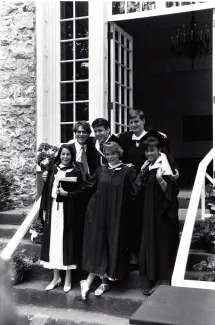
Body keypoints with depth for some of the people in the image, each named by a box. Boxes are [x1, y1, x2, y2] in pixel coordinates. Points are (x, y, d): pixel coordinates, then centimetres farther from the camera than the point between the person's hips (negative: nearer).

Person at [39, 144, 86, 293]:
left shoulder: (76, 171, -3)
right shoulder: (53, 169, 7)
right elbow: (46, 189, 9)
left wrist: (67, 194, -19)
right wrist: (44, 209, 6)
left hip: (69, 211, -4)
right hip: (53, 209, 4)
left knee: (67, 241, 2)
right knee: (53, 241, 8)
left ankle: (68, 278, 16)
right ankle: (56, 277, 21)